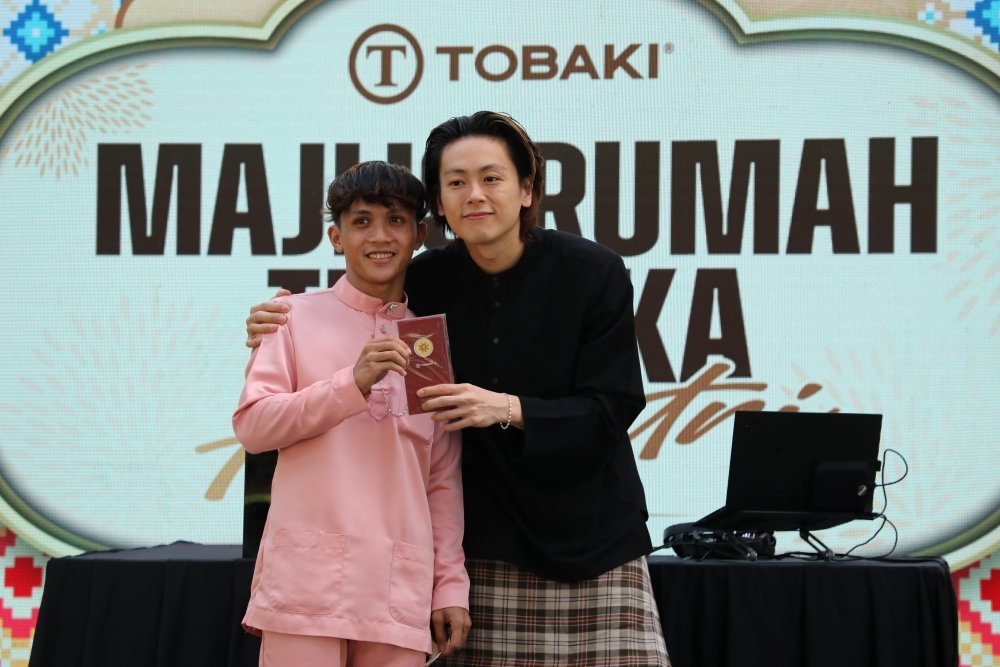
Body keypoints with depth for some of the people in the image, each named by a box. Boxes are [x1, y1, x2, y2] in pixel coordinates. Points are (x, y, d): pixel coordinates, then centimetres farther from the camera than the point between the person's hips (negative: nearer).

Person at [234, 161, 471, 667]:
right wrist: (352, 384, -13)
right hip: (308, 580, -2)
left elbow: (444, 480, 14)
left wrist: (451, 585, 9)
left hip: (402, 589, 3)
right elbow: (251, 425, -3)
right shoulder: (300, 316, 6)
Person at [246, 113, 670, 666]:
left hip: (587, 533, -1)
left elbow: (611, 409, -9)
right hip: (481, 543, 2)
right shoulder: (425, 282, 0)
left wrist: (508, 409, -25)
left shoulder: (594, 273, -6)